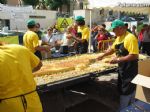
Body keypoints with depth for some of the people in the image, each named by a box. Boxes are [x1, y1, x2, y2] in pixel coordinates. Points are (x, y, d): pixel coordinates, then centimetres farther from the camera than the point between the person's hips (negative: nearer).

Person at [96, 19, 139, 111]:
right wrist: (102, 55, 13)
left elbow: (134, 55, -27)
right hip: (122, 69, 10)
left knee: (126, 93, 2)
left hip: (130, 70, -9)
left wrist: (118, 60, -24)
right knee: (122, 91, 20)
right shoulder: (119, 38, 8)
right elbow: (112, 49, 21)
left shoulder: (130, 38, -21)